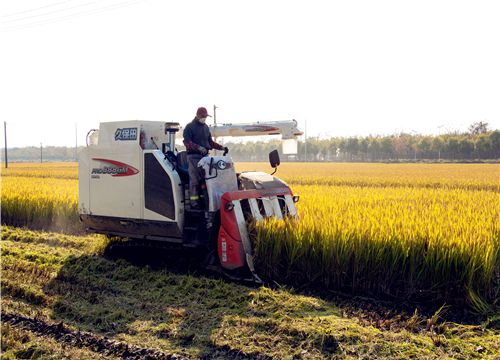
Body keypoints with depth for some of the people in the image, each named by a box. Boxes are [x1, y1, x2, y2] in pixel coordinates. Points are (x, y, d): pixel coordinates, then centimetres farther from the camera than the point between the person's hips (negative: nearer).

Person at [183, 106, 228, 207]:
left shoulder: (206, 127, 20)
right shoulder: (189, 127, -1)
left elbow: (210, 141, 26)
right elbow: (187, 141, -13)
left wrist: (221, 147, 14)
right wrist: (199, 147, -26)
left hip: (205, 155, 6)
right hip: (193, 156, -6)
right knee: (194, 179, -8)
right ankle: (194, 200, -6)